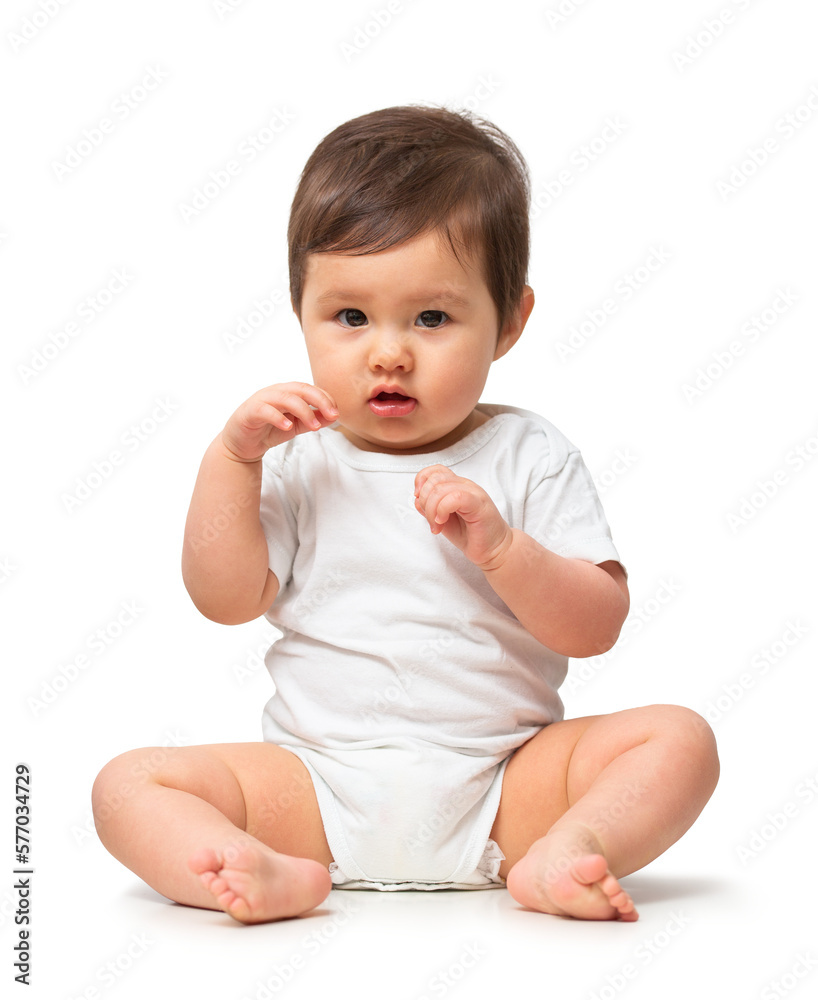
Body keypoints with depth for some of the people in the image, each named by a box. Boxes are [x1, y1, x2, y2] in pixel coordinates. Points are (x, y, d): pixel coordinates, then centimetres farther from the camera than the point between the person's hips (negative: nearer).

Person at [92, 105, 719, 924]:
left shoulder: (530, 457, 1)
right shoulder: (300, 464, 6)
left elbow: (597, 625, -5)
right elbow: (226, 600, -1)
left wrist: (499, 547, -22)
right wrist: (230, 458, -10)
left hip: (500, 783, 0)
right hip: (318, 787, 1)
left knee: (678, 738, -19)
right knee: (130, 783, -18)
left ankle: (558, 858, -34)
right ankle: (277, 877, -37)